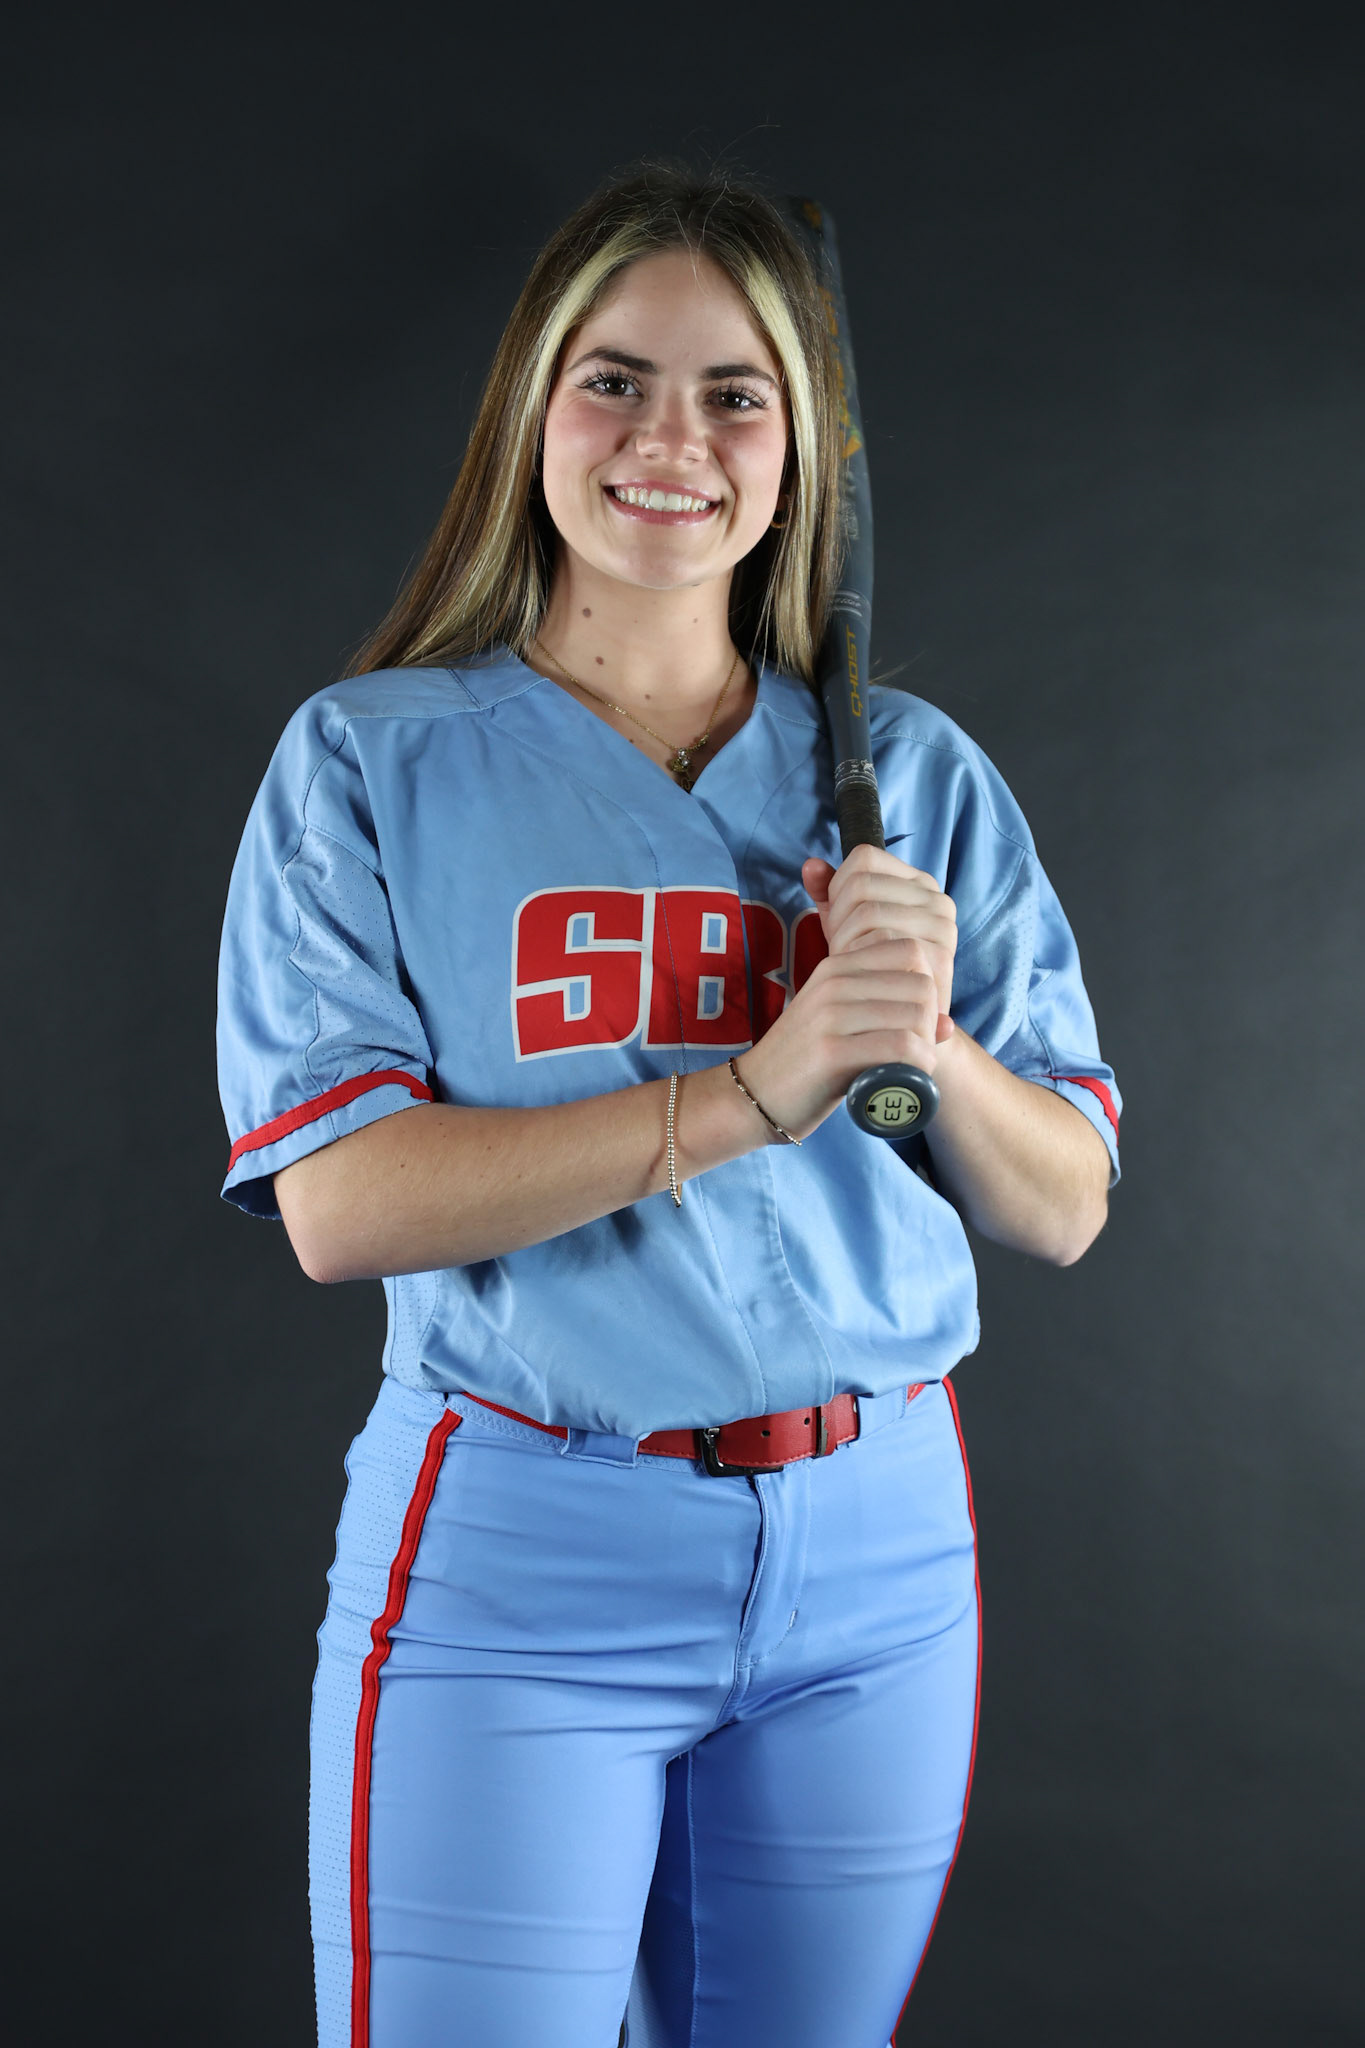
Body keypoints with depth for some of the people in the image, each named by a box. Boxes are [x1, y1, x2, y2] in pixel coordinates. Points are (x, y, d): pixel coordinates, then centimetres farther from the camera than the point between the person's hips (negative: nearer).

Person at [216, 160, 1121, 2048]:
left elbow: (1065, 1214, 7)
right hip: (516, 1556, -3)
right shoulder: (373, 761, -1)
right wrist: (754, 1094, -21)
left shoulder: (920, 776, 7)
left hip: (874, 1556, 3)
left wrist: (932, 1046, -14)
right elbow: (336, 1205, -13)